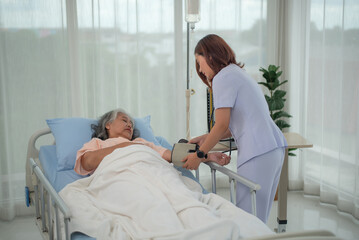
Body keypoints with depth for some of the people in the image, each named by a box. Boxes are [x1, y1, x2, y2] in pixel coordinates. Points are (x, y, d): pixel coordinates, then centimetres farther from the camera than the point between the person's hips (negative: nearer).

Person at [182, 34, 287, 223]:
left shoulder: (223, 77, -5)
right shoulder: (238, 73, 24)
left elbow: (222, 125, -11)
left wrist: (199, 155, -2)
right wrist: (206, 138, 19)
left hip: (258, 153, -10)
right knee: (257, 217, 11)